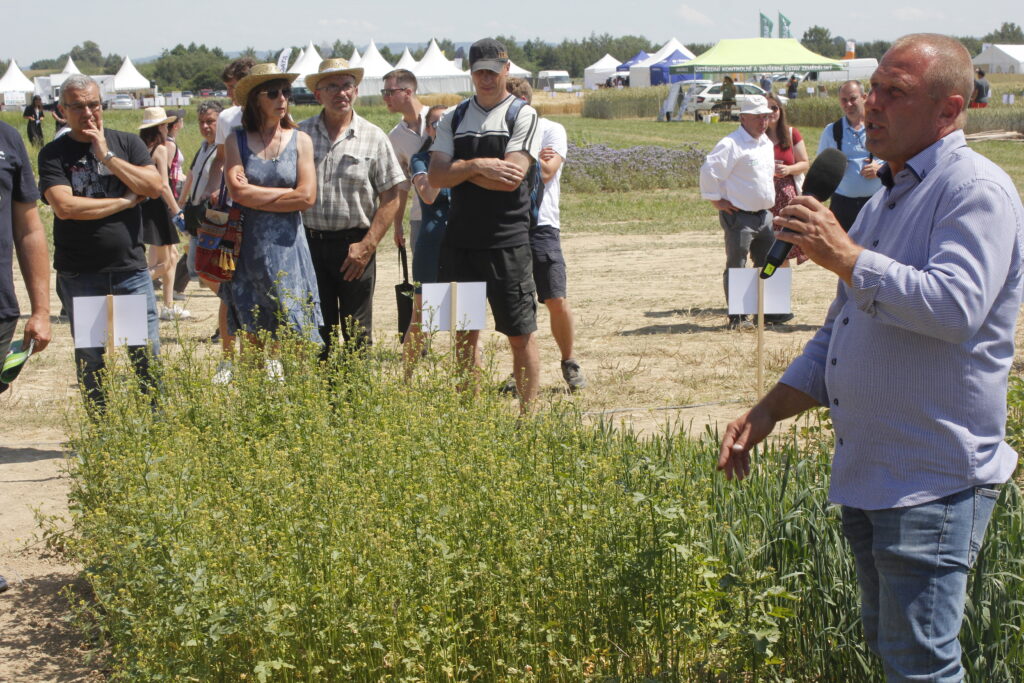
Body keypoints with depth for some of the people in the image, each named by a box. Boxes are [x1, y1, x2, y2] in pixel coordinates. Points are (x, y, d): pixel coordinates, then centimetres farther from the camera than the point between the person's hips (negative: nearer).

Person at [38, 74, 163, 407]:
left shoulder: (127, 143, 8)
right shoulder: (54, 154, 1)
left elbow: (155, 186, -7)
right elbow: (65, 206, -15)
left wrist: (107, 155, -10)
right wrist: (125, 201, -7)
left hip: (131, 269, 1)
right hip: (79, 276, -1)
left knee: (147, 351, -1)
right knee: (90, 359, 4)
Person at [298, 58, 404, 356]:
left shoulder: (373, 138, 2)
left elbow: (390, 198, -1)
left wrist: (367, 246, -9)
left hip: (354, 246, -1)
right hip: (310, 243, 1)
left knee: (357, 334, 2)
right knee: (316, 334, 6)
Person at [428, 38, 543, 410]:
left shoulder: (522, 115, -2)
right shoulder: (454, 117, 11)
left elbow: (511, 178, -15)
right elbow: (436, 177, 0)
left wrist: (459, 169, -5)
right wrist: (477, 166, -14)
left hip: (507, 242, -4)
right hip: (460, 240, 4)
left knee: (521, 333, 0)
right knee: (464, 332, 9)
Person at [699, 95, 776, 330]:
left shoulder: (767, 144, 14)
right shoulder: (731, 144, -14)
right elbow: (709, 170, -21)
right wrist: (716, 200, -15)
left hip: (764, 214, 9)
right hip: (739, 216, -8)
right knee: (736, 267, -3)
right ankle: (737, 317, 1)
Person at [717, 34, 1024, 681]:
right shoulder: (887, 196, 18)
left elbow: (955, 305, -30)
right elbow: (840, 331, 23)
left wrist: (845, 256, -24)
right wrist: (767, 412, 15)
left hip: (935, 480, -10)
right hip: (867, 472, 10)